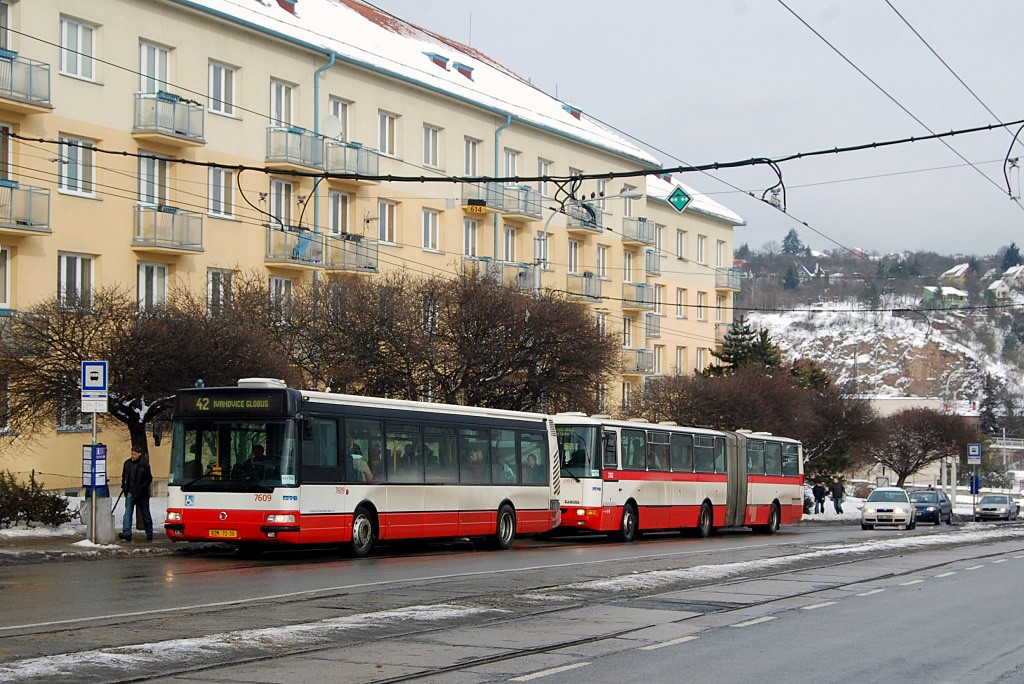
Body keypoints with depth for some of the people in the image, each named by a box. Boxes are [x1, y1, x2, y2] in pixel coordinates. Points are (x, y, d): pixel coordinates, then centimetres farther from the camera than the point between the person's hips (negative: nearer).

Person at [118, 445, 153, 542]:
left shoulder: (144, 463, -7)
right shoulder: (127, 463, 7)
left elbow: (149, 479, -6)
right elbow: (124, 476, 17)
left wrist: (142, 488, -16)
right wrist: (124, 486, 2)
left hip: (141, 494, -3)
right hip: (130, 492, 3)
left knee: (145, 514, 9)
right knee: (128, 513, -8)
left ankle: (149, 534, 20)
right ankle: (126, 533, -15)